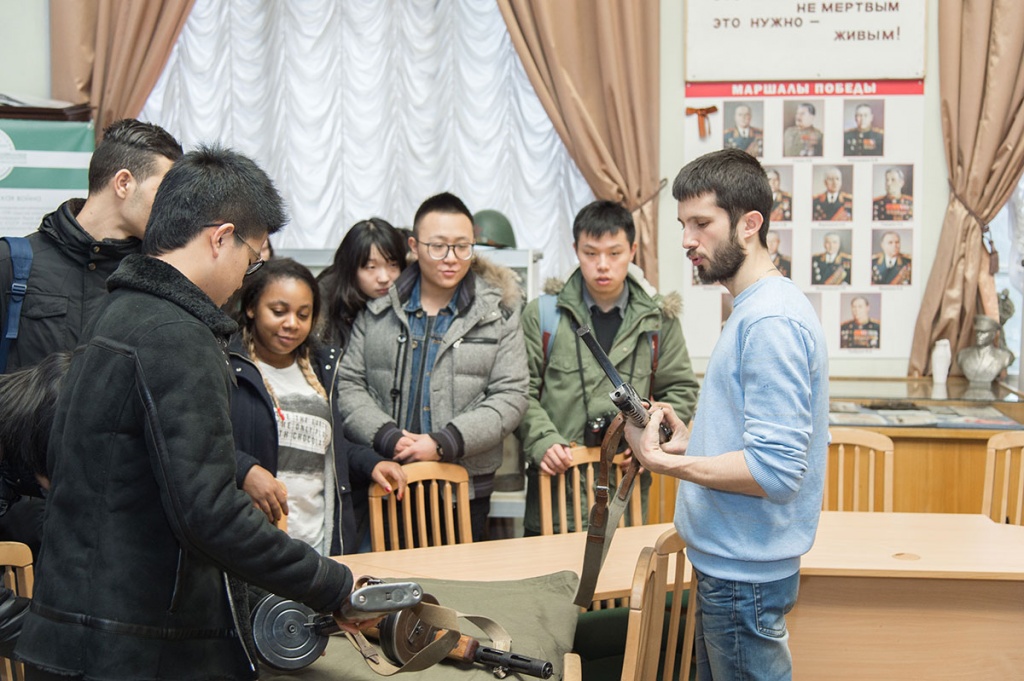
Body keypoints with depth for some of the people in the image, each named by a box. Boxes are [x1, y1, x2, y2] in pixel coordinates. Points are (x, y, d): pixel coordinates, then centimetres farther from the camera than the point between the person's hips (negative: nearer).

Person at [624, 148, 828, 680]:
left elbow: (774, 471, -27)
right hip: (728, 560, 10)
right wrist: (689, 440, 6)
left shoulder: (771, 321, -21)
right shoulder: (751, 308, 12)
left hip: (744, 575, -10)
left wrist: (665, 461, -21)